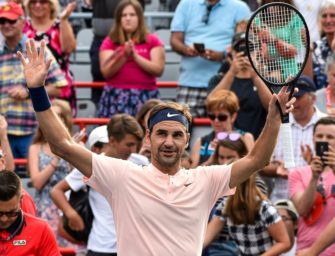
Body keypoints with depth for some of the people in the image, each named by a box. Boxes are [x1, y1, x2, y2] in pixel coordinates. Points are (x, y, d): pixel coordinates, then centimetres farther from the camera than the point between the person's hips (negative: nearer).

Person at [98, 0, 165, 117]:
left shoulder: (152, 41, 9)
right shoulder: (110, 42, 9)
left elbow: (158, 69, -1)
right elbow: (106, 72, -1)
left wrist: (135, 56, -10)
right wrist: (124, 56, -15)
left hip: (144, 97, 0)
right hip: (117, 97, 0)